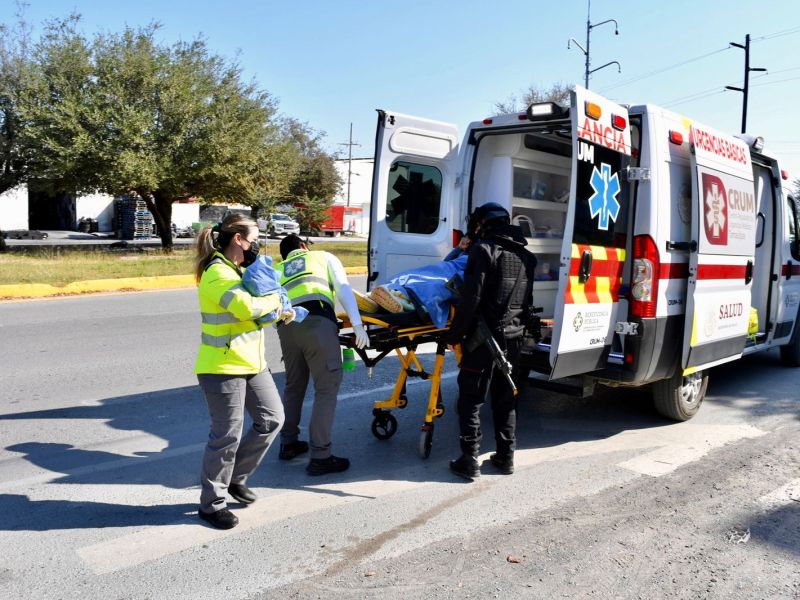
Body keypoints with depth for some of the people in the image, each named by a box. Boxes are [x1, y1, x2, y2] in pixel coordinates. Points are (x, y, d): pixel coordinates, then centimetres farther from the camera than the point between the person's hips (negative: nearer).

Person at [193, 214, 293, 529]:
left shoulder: (239, 270, 14)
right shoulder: (217, 273, -18)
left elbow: (256, 313, 21)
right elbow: (246, 307, -33)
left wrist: (278, 313, 2)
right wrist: (274, 300, -14)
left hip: (252, 363, 10)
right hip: (223, 368, -10)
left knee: (272, 419, 13)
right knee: (227, 436, 0)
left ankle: (236, 477, 29)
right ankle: (211, 503, 17)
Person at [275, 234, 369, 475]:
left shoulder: (278, 270, 34)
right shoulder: (324, 257, 26)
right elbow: (343, 289, 10)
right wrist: (357, 324, 2)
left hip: (286, 325, 4)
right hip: (317, 321, -4)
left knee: (293, 385, 22)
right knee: (327, 388, 0)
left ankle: (288, 444, 32)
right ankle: (320, 456, -2)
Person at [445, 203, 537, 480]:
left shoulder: (484, 249, -10)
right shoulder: (526, 255, 13)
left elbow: (471, 298, -16)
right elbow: (527, 301, 17)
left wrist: (455, 334, -12)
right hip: (513, 336, 7)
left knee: (471, 399, 2)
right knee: (505, 399, 17)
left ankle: (469, 461, 4)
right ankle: (505, 457, 24)